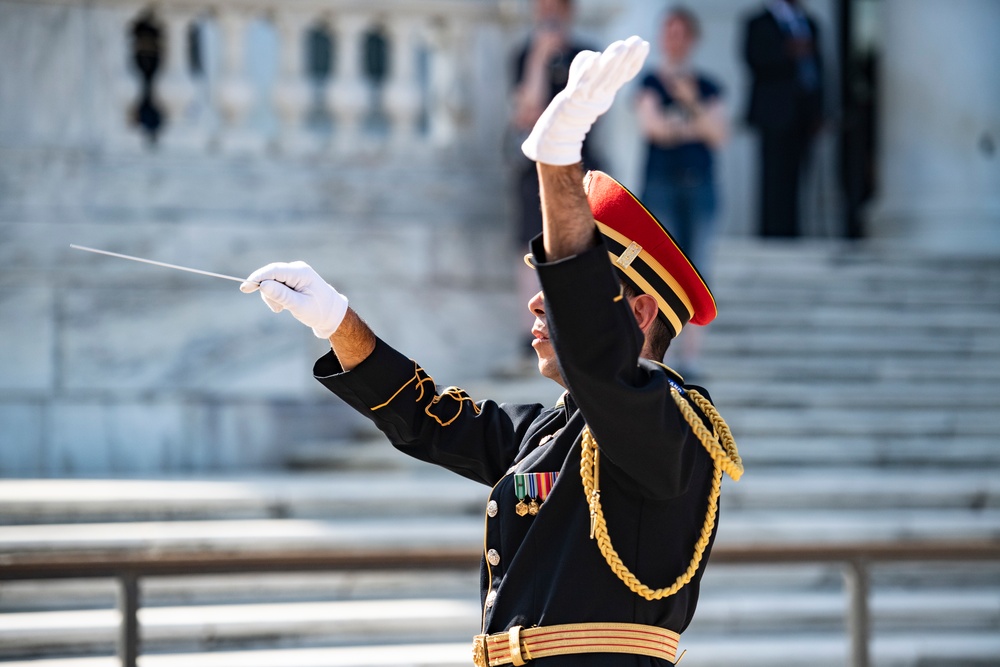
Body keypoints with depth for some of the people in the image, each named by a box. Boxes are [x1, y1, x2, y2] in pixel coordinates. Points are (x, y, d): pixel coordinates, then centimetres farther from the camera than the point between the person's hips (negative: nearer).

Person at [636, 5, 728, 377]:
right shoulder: (652, 83, 2)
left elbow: (719, 135, -2)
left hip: (700, 185, 3)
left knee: (696, 271, 1)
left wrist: (692, 103, -12)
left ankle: (690, 354, 4)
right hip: (660, 185, -3)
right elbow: (651, 125, -13)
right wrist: (694, 128, -11)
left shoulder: (708, 88, 9)